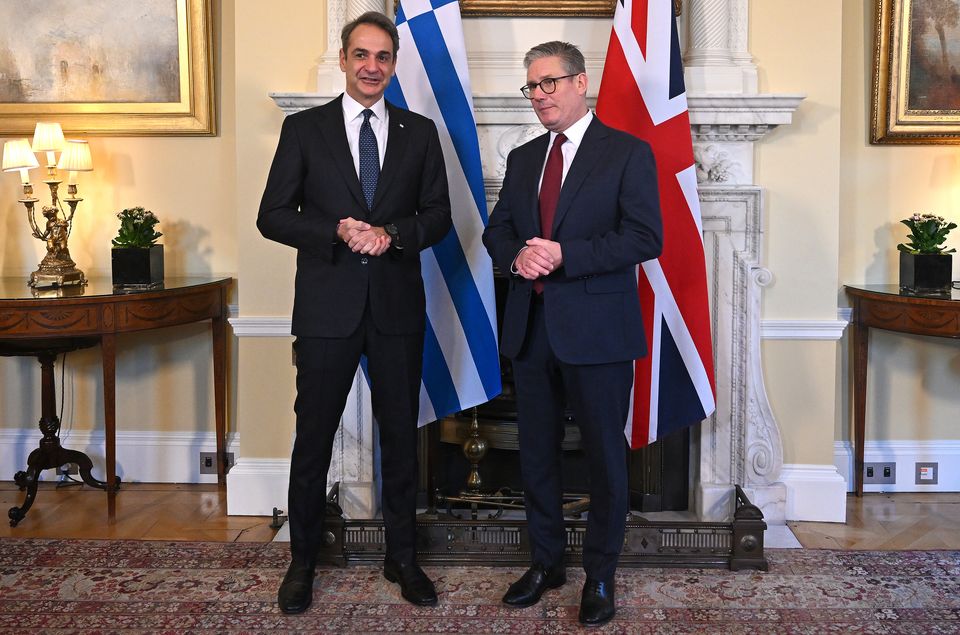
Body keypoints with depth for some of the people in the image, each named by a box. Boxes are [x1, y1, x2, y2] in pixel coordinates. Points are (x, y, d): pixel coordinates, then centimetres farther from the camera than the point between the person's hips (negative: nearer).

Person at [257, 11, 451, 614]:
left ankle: (402, 558, 25)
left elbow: (438, 216, 6)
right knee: (313, 438, 6)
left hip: (398, 306, 2)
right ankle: (303, 561, 22)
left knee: (401, 435, 10)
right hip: (327, 306, -1)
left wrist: (393, 235, -13)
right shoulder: (304, 129, 3)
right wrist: (337, 233, -16)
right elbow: (273, 215, 0)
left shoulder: (420, 132, 8)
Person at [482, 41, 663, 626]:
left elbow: (646, 238, -13)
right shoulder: (523, 159, 14)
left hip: (596, 330, -5)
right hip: (532, 329, 6)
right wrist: (516, 256, -8)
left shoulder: (628, 153, -5)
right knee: (537, 453, 14)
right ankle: (546, 563, 32)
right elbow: (497, 229, 16)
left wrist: (564, 255, -21)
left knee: (606, 457, 5)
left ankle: (600, 577, 22)